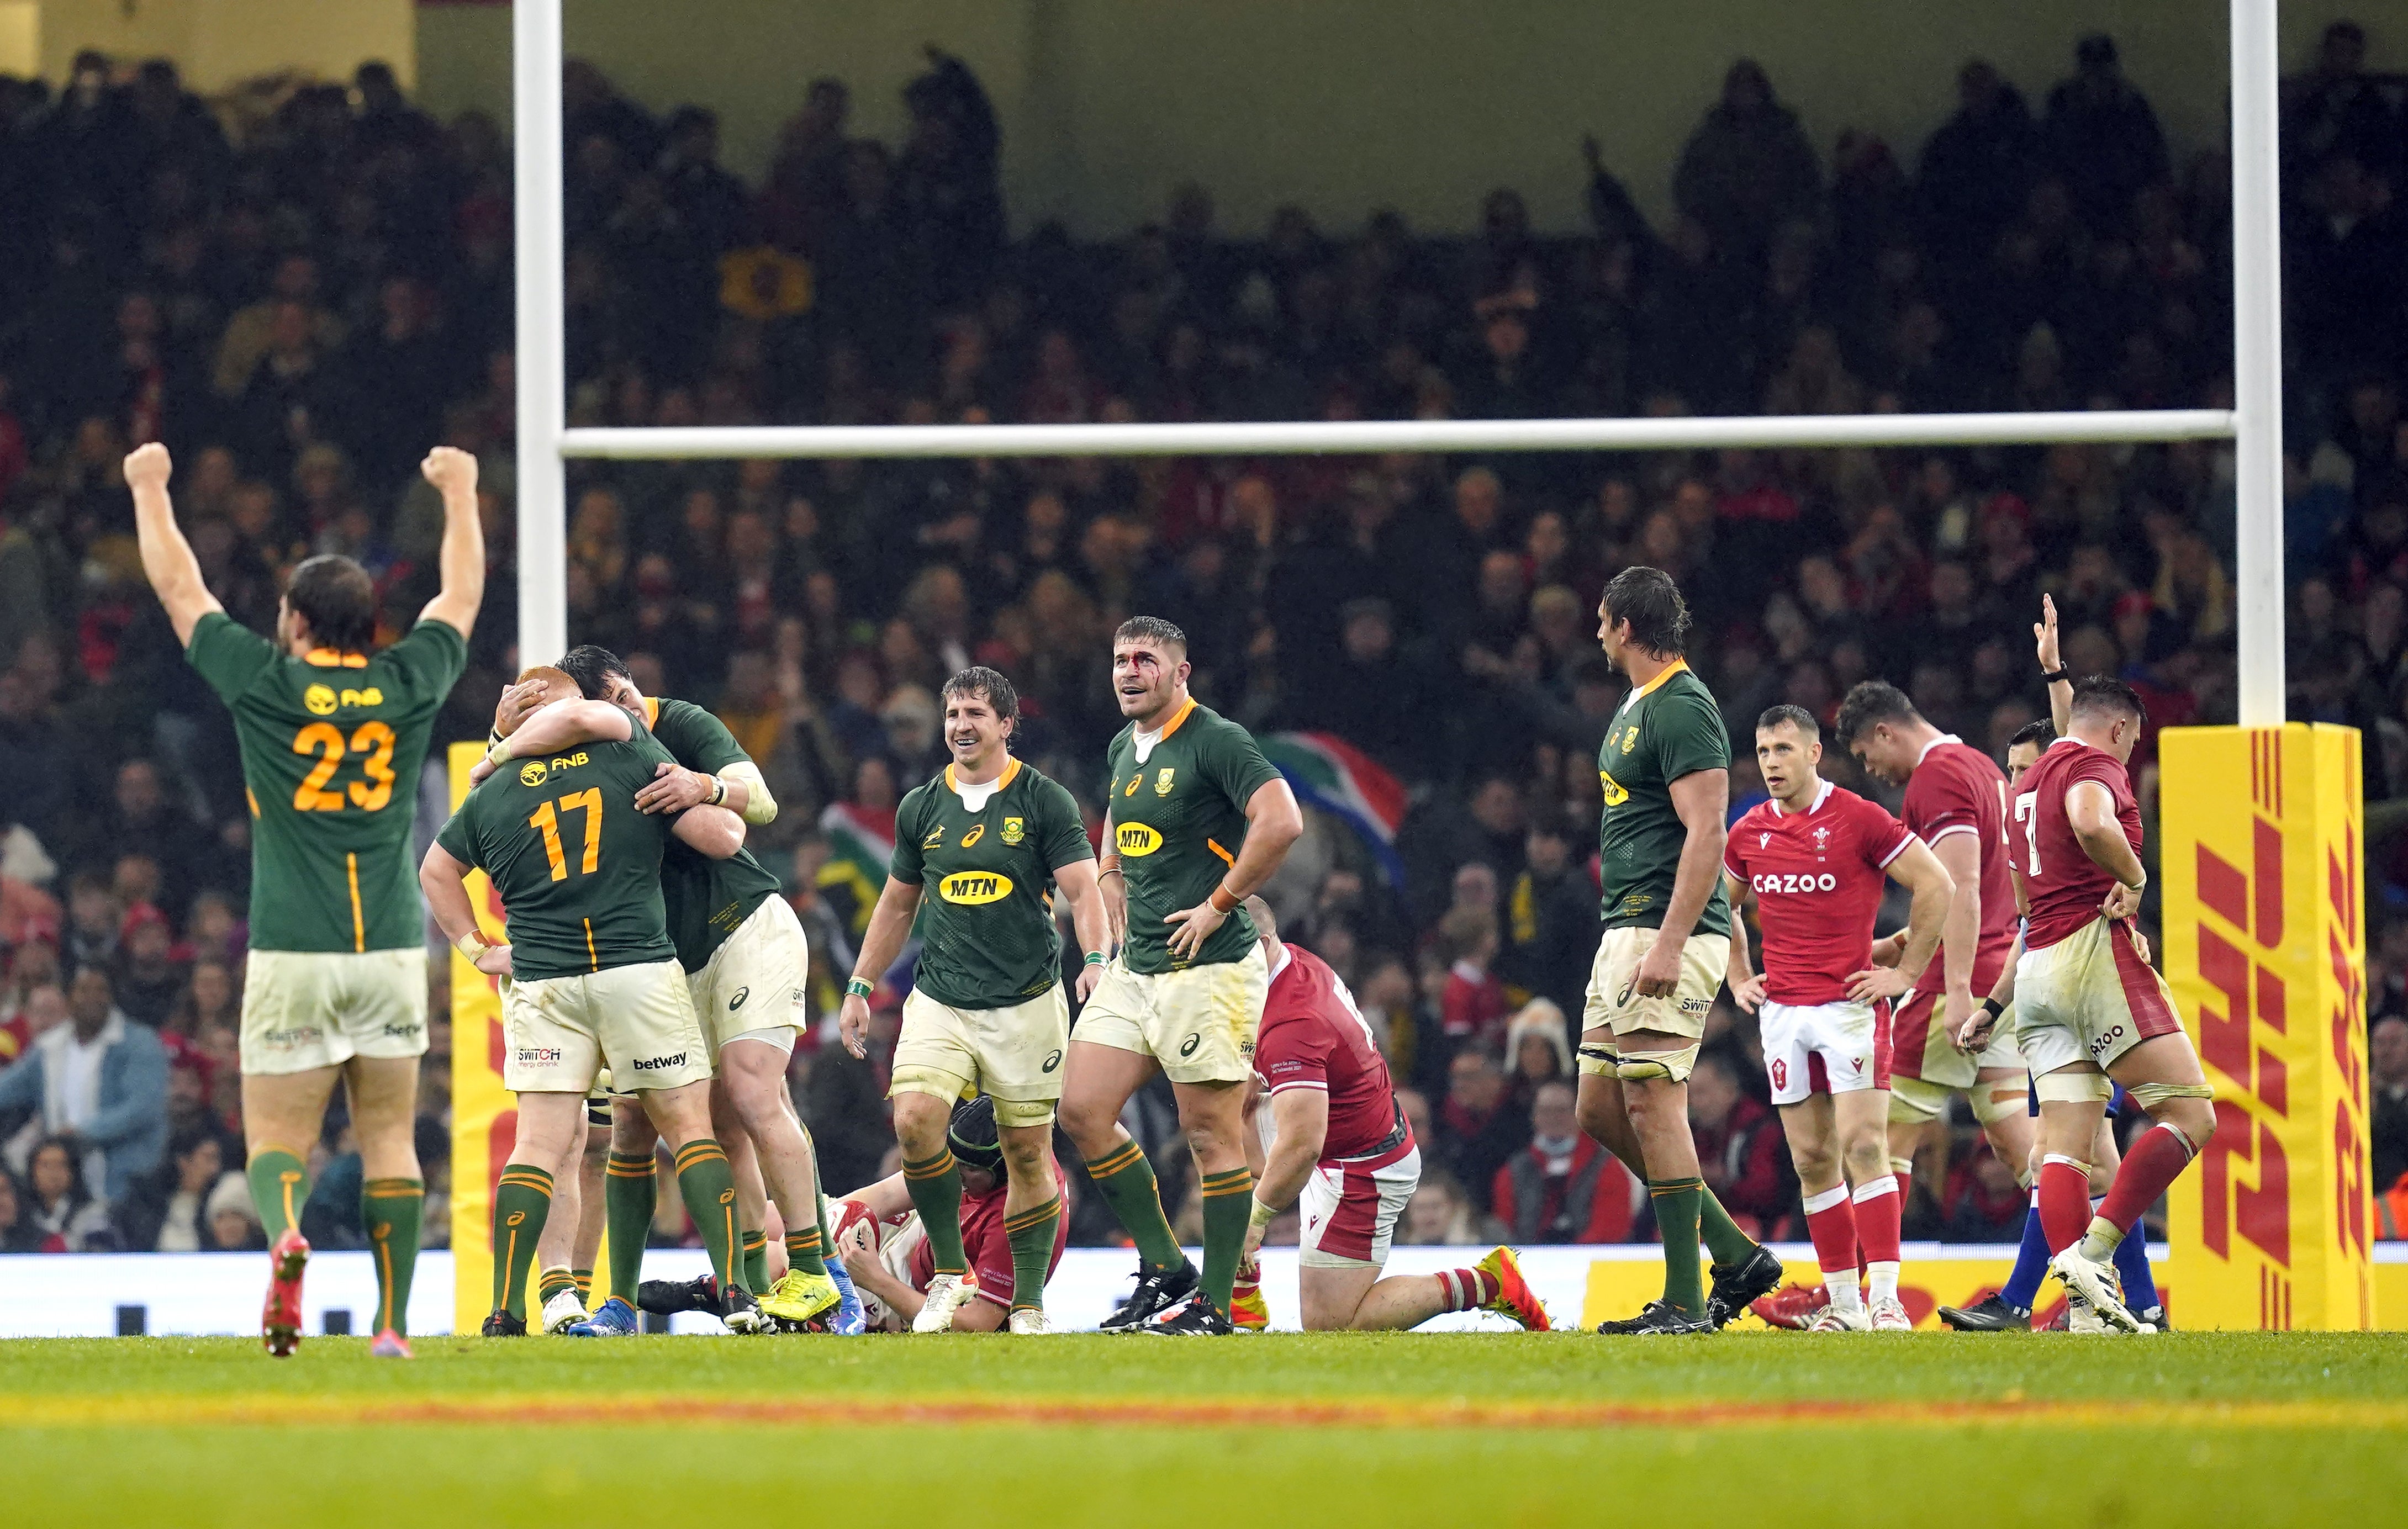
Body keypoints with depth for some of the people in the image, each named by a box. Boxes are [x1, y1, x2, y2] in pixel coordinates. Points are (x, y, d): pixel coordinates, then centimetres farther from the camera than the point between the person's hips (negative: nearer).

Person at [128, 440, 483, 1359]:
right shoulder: (407, 686, 3)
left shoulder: (265, 684, -3)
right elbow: (463, 595, 22)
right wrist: (459, 492, 37)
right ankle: (394, 1319, 1)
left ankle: (284, 1231, -31)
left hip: (294, 955, -2)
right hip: (394, 948, 2)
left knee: (276, 1137, 1)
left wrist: (151, 489, 25)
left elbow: (179, 588, 10)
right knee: (389, 1136, 8)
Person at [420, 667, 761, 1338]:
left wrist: (476, 948, 27)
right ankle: (734, 1294, -4)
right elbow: (721, 837, 1)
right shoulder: (632, 758, 2)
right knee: (690, 1127, 4)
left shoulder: (493, 793, 11)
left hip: (542, 987, 2)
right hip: (641, 972, -2)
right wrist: (726, 813, 23)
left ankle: (507, 1309, -5)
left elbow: (435, 871, 24)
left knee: (539, 1146, 2)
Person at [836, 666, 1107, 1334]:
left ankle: (1029, 1304, 11)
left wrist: (1096, 961, -25)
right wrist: (860, 987, 20)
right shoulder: (922, 808, 10)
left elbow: (1083, 891, -8)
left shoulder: (1044, 803, -1)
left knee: (1028, 1153, 0)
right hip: (939, 1001, 3)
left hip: (1025, 1003, -3)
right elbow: (898, 903, 21)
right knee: (914, 1120, -19)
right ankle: (950, 1272, -4)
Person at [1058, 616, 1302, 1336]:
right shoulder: (1123, 750, 14)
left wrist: (1219, 904, -17)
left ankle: (1215, 1303, 2)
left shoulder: (1216, 740, -12)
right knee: (1082, 1112, 2)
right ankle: (1165, 1269, 12)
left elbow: (1282, 821, -23)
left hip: (1208, 968, -9)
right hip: (1135, 971, 9)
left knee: (1211, 1130, -4)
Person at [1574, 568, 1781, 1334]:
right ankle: (1736, 1255, 14)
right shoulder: (1634, 709, 19)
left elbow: (1707, 833, -20)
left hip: (1668, 931, -11)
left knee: (1652, 1103, -11)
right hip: (1624, 932, 11)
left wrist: (1668, 945, -25)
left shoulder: (1682, 710, -13)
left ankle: (1685, 1300, -9)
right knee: (1602, 1108, 9)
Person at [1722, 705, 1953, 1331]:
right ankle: (1842, 1303, 10)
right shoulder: (1748, 833, 10)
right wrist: (1738, 978, 17)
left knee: (1863, 1147, -14)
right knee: (1812, 1160, 5)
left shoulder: (1860, 820, -6)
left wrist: (1905, 972, -5)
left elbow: (1936, 885, -5)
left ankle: (1885, 1298, -17)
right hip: (1782, 1012, 5)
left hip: (1851, 1003, -5)